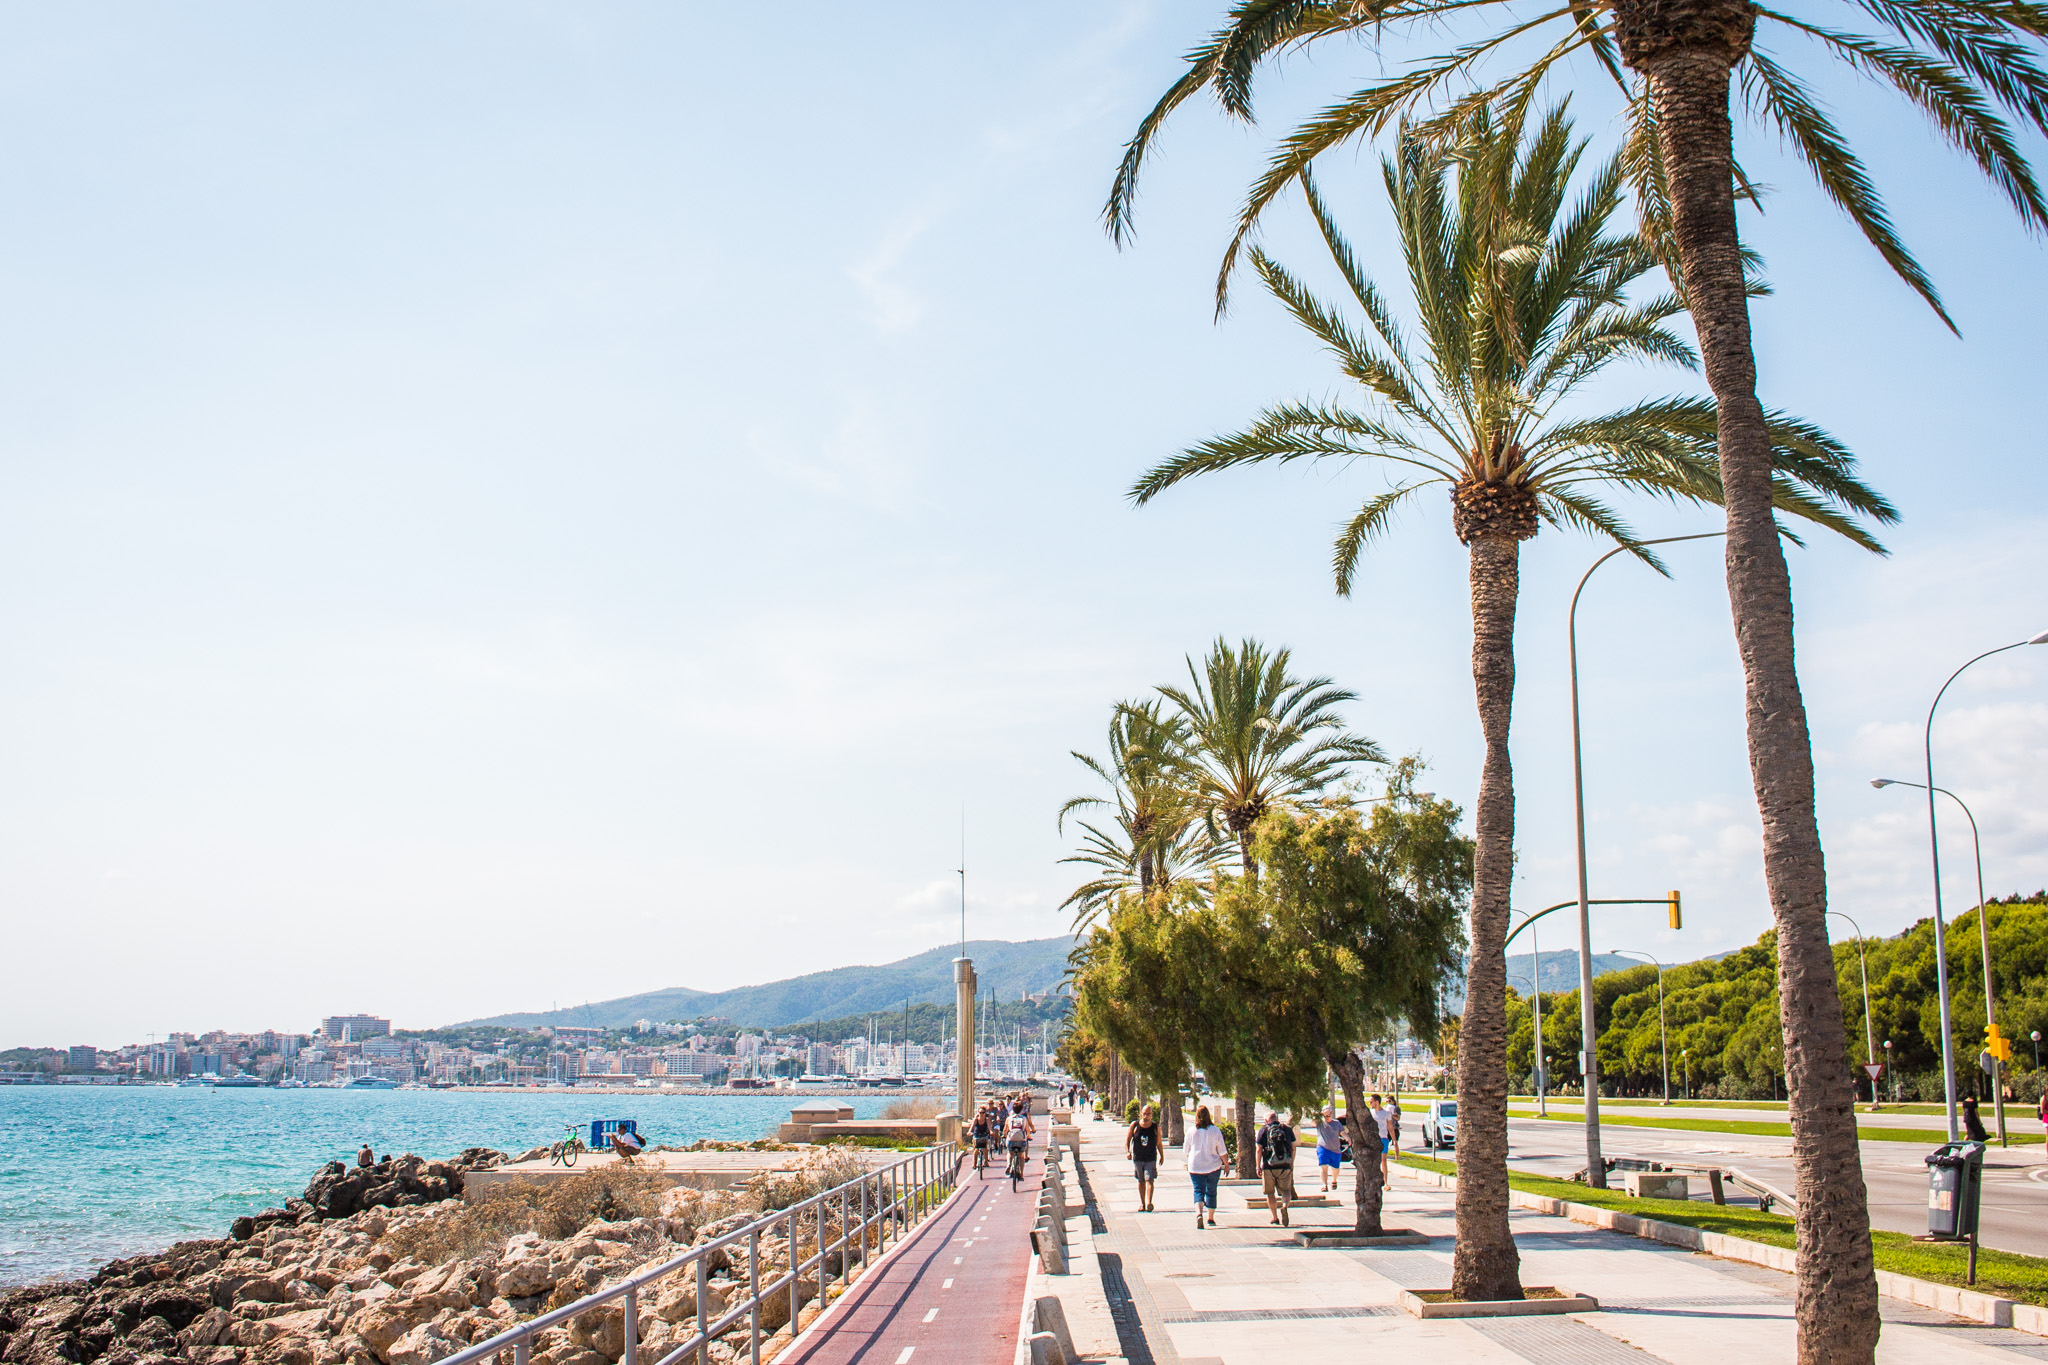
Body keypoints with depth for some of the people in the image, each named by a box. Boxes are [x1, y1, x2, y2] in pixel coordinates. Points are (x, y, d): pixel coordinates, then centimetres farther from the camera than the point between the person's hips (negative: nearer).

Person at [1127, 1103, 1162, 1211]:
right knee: (1141, 1182, 12)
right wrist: (1127, 1151, -9)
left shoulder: (1156, 1127, 0)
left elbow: (1159, 1143, 9)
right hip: (1137, 1158, 2)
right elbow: (1127, 1139, 6)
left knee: (1149, 1180, -15)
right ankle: (1142, 1203, 23)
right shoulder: (1134, 1126, -1)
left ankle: (1148, 1203, -24)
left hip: (1151, 1159, -2)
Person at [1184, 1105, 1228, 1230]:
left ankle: (1198, 1213, -24)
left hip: (1195, 1167, -1)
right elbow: (1222, 1151, -3)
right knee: (1211, 1192, 16)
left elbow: (1185, 1151, 6)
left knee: (1198, 1191, 1)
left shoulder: (1191, 1131, -3)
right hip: (1213, 1166, 1)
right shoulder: (1215, 1131, -5)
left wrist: (1190, 1161, 25)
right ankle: (1211, 1218, 23)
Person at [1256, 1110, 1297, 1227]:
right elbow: (1293, 1148, 10)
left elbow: (1259, 1150, -2)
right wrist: (1292, 1164, 19)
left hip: (1268, 1166, -1)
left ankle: (1275, 1217, 14)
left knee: (1270, 1193, 13)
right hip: (1285, 1166, 1)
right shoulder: (1287, 1129, 7)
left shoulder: (1263, 1131, 1)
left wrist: (1258, 1167, 4)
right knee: (1286, 1191, 8)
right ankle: (1285, 1206, -22)